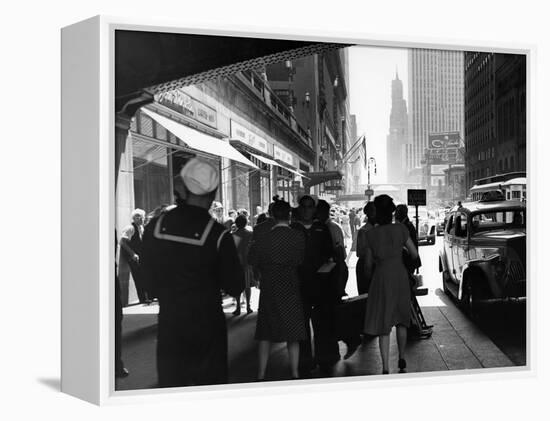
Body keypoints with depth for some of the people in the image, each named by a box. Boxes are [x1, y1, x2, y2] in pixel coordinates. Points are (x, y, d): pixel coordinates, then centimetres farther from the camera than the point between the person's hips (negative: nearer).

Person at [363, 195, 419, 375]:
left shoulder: (370, 234, -5)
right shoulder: (400, 229, -5)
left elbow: (368, 263, 2)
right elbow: (414, 254, -2)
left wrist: (370, 277, 21)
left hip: (381, 278, -1)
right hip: (400, 275, 2)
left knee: (383, 325, 3)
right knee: (401, 320, 20)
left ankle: (385, 368, -1)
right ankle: (402, 359, 31)